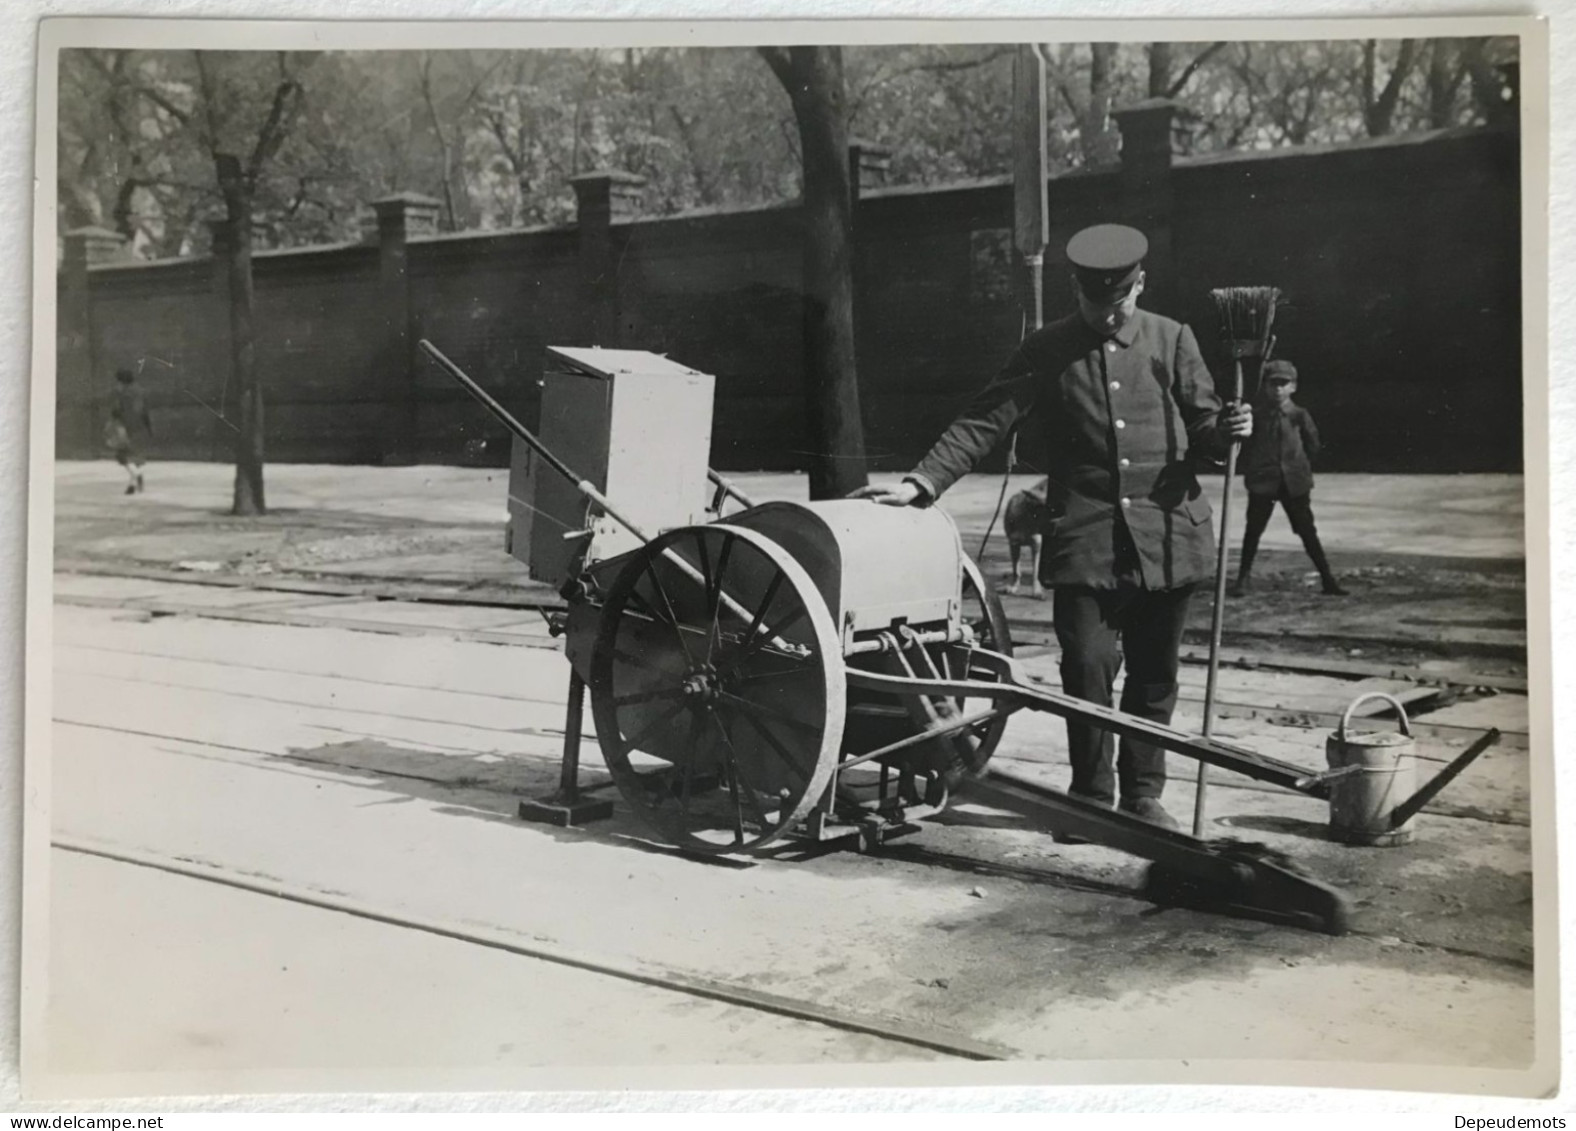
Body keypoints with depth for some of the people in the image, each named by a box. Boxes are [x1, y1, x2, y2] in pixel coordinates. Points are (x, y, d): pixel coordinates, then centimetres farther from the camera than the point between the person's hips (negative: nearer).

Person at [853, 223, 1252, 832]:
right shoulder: (1046, 350, 4)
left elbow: (1200, 423, 13)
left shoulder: (1172, 340, 9)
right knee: (1087, 665, -8)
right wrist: (921, 483, -11)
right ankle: (1091, 795, 9)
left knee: (1154, 673, 9)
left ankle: (1143, 794, 23)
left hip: (1166, 536, 2)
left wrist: (1226, 428, -12)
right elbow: (984, 422, -1)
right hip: (1084, 537, -2)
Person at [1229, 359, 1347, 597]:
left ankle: (1327, 579, 7)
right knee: (1253, 529, 3)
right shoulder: (1256, 415, 0)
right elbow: (1246, 446, 7)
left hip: (1295, 483, 0)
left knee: (1307, 532, 2)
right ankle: (1243, 576, 16)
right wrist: (1250, 471, 4)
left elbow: (1313, 446, 10)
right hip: (1262, 481, 0)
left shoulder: (1299, 415, 1)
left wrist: (1302, 469, 8)